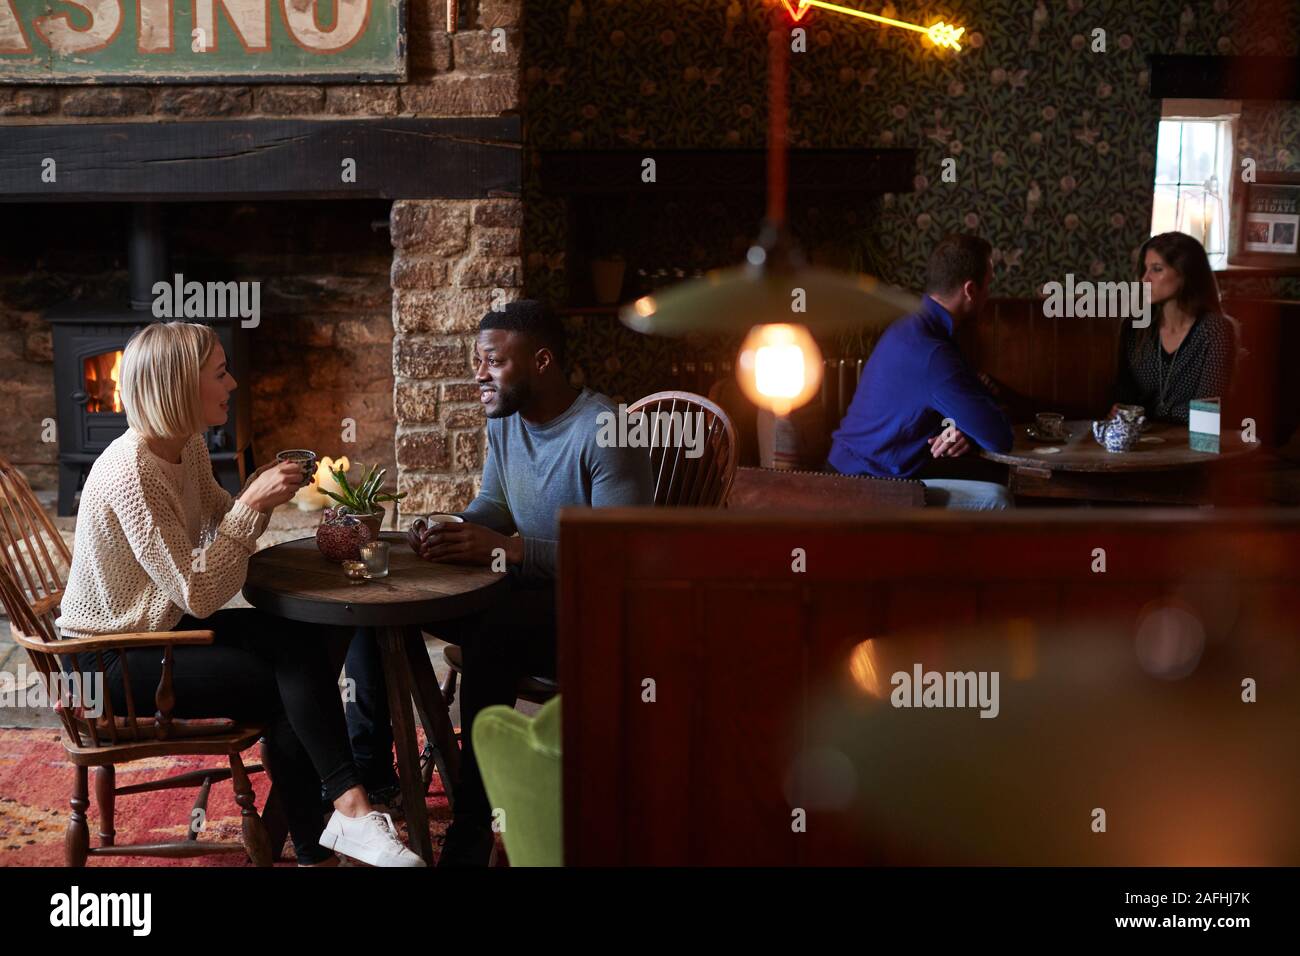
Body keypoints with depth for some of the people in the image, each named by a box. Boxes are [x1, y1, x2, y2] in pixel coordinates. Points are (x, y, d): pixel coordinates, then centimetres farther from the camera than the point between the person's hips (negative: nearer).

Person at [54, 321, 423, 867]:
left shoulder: (188, 446, 1)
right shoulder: (131, 474, -26)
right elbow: (199, 595, -28)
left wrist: (261, 494, -8)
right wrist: (253, 504, -27)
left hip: (160, 627, 8)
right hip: (110, 662, -8)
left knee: (302, 643, -13)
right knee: (284, 685, -16)